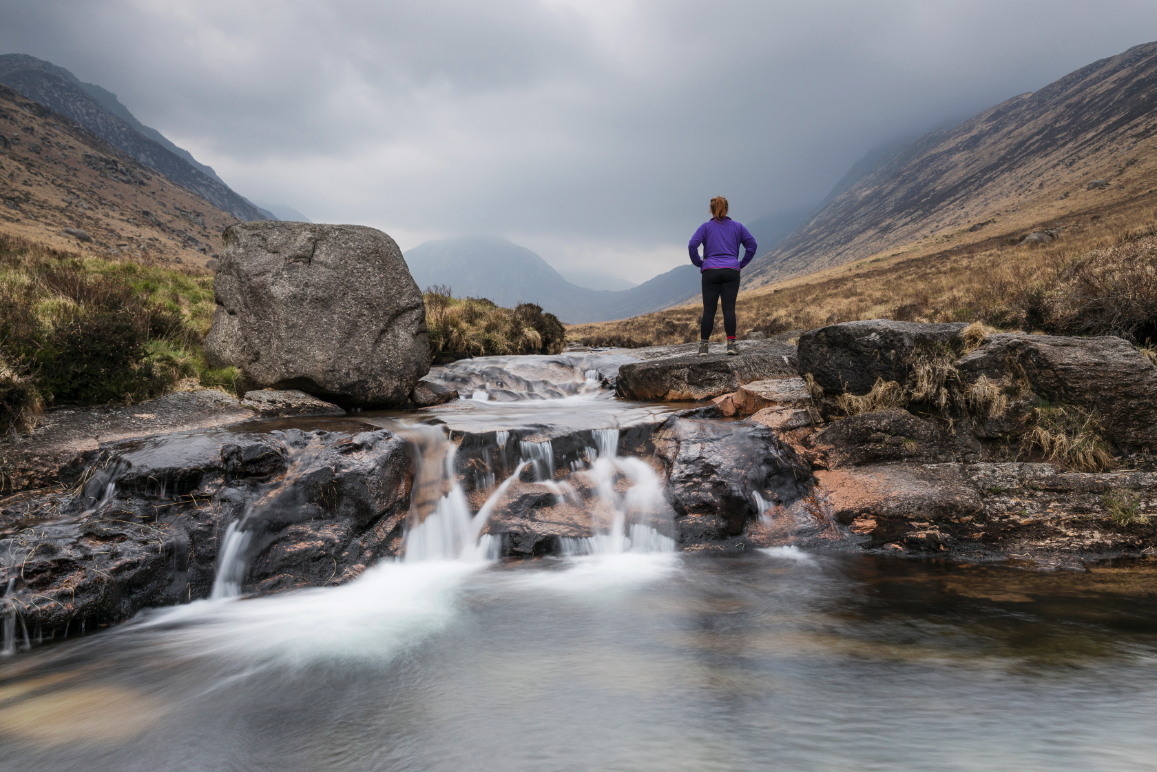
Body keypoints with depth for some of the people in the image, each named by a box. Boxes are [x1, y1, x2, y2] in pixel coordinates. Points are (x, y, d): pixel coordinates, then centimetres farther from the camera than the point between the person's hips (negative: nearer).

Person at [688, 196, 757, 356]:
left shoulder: (706, 227, 6)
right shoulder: (737, 227, 11)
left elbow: (692, 245, -7)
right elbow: (752, 245, 8)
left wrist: (699, 263, 5)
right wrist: (741, 264, 12)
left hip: (710, 272, 0)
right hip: (731, 271, 1)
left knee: (708, 309, 1)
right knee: (729, 308, -3)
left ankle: (703, 346, 0)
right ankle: (731, 344, -10)